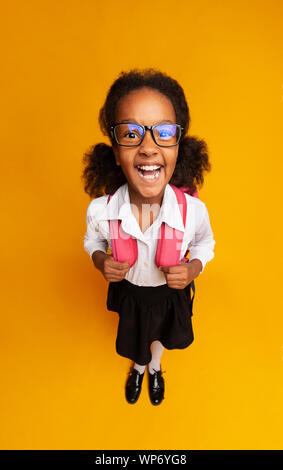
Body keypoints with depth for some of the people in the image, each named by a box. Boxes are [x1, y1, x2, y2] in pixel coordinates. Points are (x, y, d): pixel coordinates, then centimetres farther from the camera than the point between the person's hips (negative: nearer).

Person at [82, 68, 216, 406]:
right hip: (127, 292, 0)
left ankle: (155, 368, 70)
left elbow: (205, 243, -8)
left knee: (160, 336, 32)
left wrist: (193, 268, -26)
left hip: (171, 294, 0)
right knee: (133, 339, 31)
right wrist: (101, 261, -26)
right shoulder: (100, 210, -30)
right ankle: (138, 368, 69)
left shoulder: (194, 210, -31)